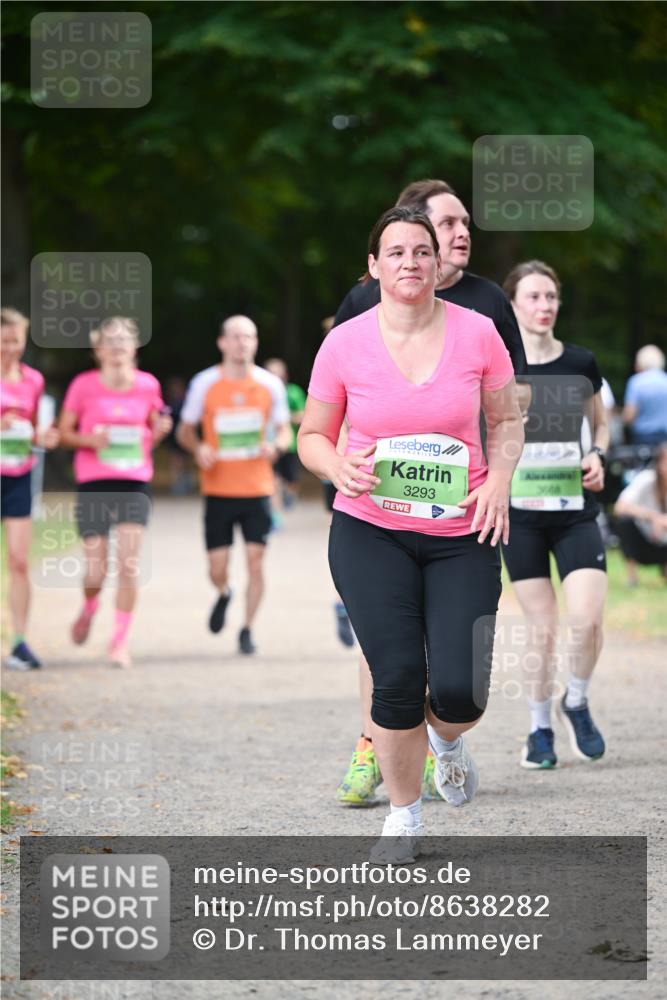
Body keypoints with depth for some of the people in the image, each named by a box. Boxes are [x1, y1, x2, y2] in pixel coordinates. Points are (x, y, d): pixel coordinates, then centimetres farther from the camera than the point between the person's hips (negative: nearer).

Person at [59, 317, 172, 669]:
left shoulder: (147, 385, 4)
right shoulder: (84, 385, -2)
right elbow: (65, 432, 4)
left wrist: (159, 432, -7)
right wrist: (90, 439, -15)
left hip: (134, 484, 1)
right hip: (93, 484, -1)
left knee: (129, 563, -11)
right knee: (95, 570, -1)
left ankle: (120, 641, 0)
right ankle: (89, 608, 35)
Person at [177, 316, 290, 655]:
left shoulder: (270, 384, 2)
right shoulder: (204, 383, -1)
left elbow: (284, 430, 11)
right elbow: (185, 430, 8)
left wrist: (276, 445, -12)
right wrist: (198, 448, -13)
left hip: (257, 489, 0)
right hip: (218, 490, 0)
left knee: (255, 560, -6)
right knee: (217, 568, 0)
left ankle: (247, 630, 8)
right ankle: (223, 594, 36)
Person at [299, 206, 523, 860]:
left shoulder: (476, 334, -1)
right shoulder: (344, 344, -3)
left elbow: (506, 420, 12)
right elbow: (312, 436, 8)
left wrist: (499, 478, -7)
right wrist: (340, 468, -14)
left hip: (461, 534, 1)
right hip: (370, 534, -1)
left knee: (460, 689, -9)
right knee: (397, 678, -12)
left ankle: (446, 739, 32)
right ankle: (403, 816, 12)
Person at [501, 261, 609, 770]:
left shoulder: (581, 364, 2)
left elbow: (600, 422, 17)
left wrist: (598, 456, -2)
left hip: (575, 508, 1)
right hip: (520, 512, -1)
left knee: (588, 618, -12)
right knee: (543, 626, -1)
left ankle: (577, 703, 16)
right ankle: (540, 728, 18)